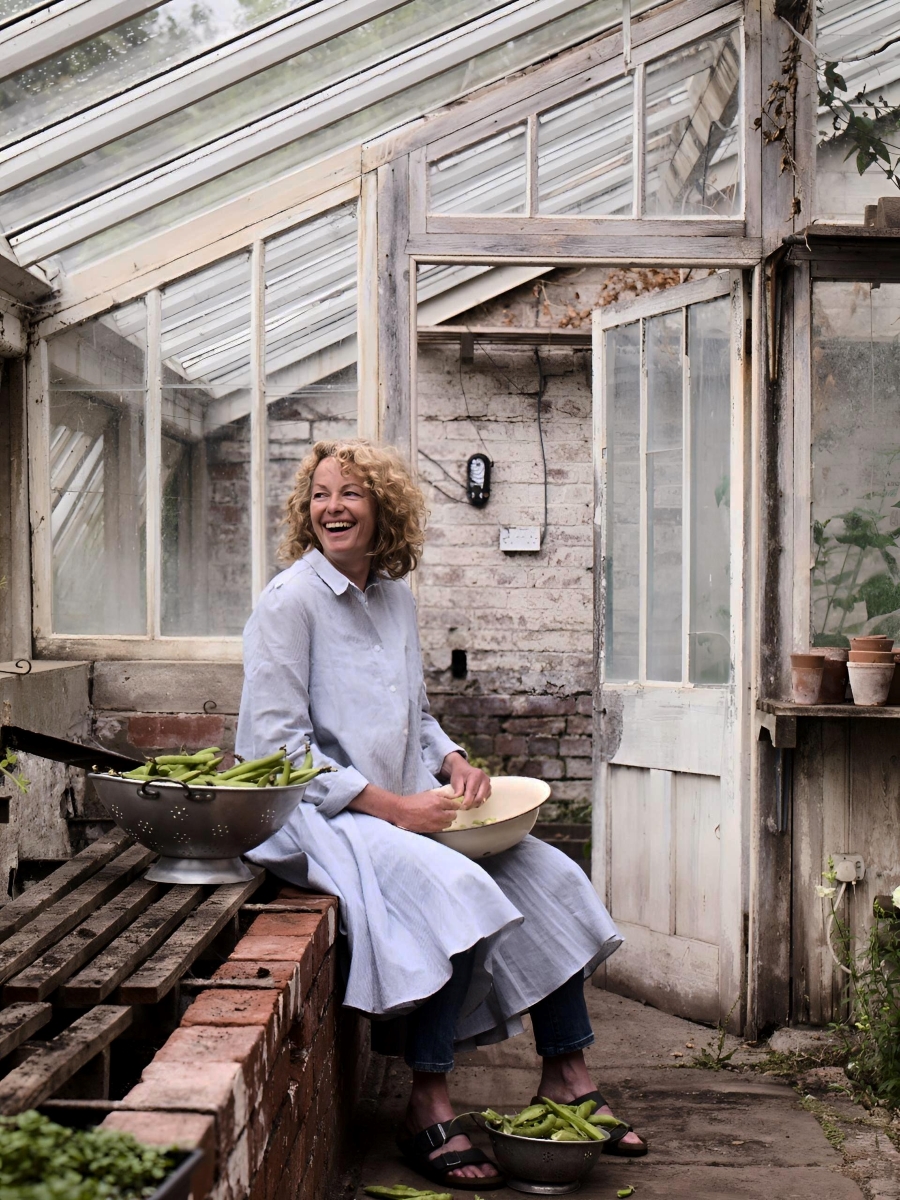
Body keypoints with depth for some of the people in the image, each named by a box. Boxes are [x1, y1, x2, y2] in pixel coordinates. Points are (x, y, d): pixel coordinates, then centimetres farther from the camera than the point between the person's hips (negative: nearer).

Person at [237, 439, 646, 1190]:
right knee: (458, 890, -30)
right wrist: (390, 806, -20)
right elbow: (280, 744, -16)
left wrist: (456, 763, 1)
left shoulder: (396, 596, 12)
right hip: (320, 816, -8)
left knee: (549, 876, -4)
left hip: (407, 806, 8)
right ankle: (429, 1112, -19)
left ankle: (566, 1079, 7)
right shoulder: (291, 601, -10)